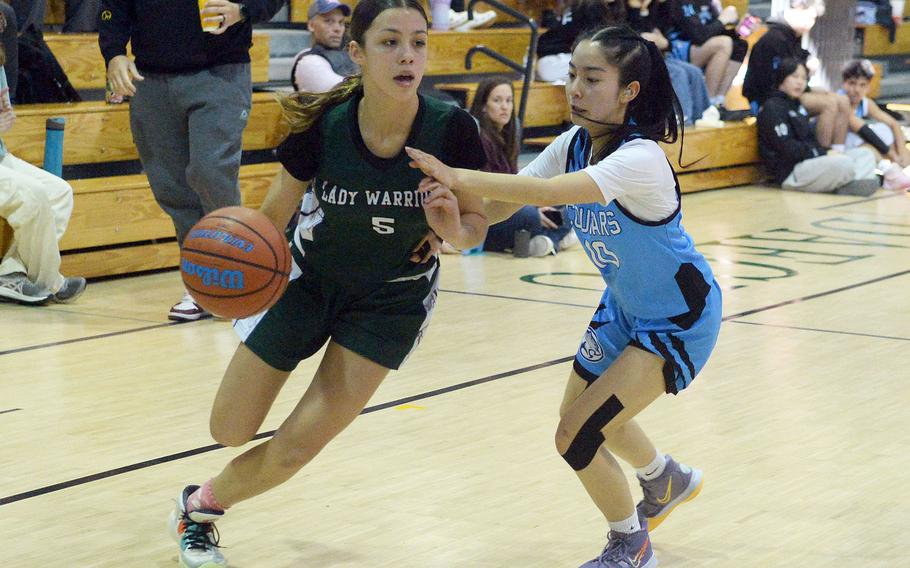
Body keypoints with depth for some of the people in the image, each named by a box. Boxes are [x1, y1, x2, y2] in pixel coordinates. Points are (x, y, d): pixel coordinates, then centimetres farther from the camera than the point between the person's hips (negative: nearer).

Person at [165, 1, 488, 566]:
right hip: (308, 280, 1)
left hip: (392, 301, 0)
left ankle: (199, 506, 24)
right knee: (229, 433, 7)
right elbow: (274, 215, -12)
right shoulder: (323, 124, -26)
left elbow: (477, 224, -10)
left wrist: (455, 230, -34)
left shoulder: (452, 128, -26)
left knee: (295, 448, -7)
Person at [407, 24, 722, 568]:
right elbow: (501, 204, -13)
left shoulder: (640, 159, -32)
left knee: (578, 437, -13)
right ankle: (669, 481, 53)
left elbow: (548, 192, -47)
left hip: (678, 319, -9)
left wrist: (456, 177, -52)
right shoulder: (574, 145, -8)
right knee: (581, 412, 24)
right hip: (625, 305, 9)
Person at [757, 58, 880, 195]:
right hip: (791, 173, -10)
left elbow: (810, 140, 18)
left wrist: (826, 152, -4)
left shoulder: (798, 106, 24)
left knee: (866, 154, -1)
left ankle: (856, 182, -30)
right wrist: (824, 154, -15)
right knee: (844, 163, -34)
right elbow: (787, 148, -16)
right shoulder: (772, 108, -6)